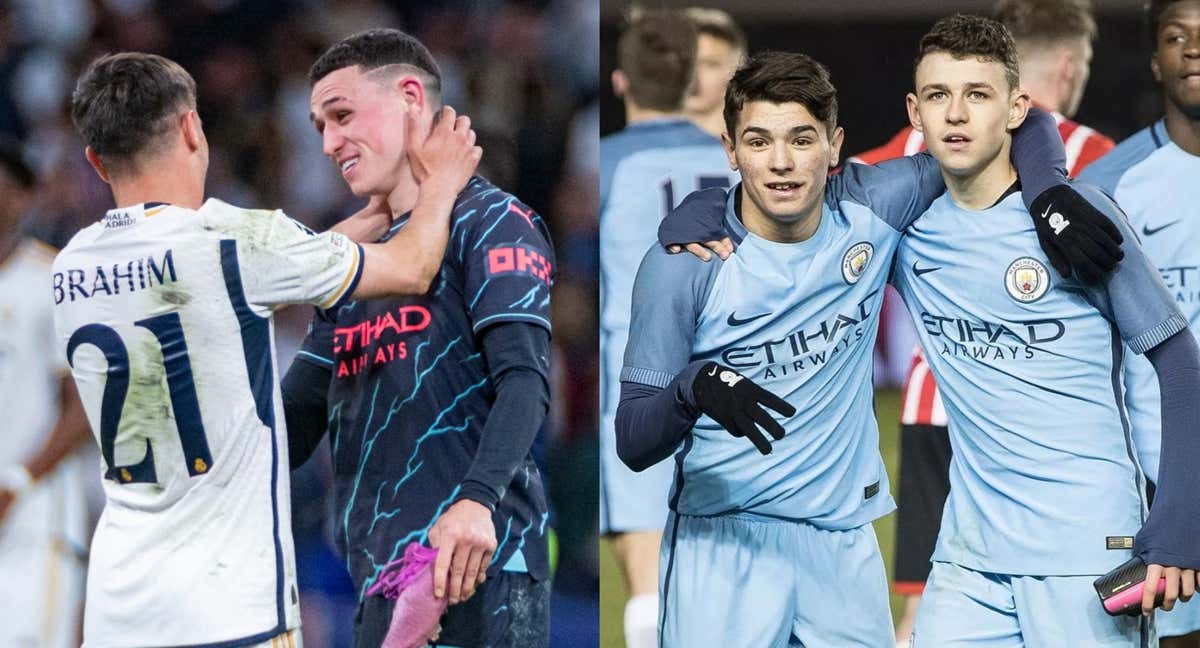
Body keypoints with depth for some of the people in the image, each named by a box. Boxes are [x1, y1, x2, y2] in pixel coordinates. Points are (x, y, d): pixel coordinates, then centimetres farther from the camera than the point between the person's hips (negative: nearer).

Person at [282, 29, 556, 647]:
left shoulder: (487, 220, -1)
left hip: (473, 571, -8)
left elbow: (524, 380, -15)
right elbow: (295, 421, 23)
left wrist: (478, 499, -30)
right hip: (381, 579, 8)